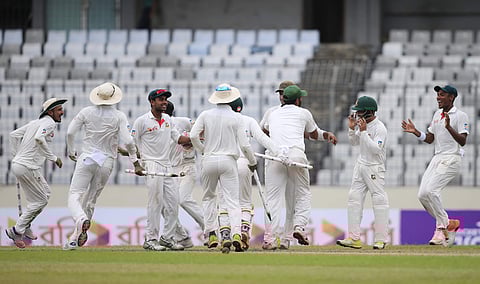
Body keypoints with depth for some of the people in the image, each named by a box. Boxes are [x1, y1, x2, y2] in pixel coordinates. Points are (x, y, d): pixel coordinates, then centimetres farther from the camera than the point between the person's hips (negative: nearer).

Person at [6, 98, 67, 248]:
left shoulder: (35, 122, 18)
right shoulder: (49, 123, -11)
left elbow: (14, 135, 20)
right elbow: (39, 138, -30)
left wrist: (16, 156, 21)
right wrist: (54, 158, -24)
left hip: (17, 164, 10)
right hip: (28, 167, -10)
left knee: (46, 193, 22)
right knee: (40, 200, 1)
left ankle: (25, 226, 25)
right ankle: (17, 231, 1)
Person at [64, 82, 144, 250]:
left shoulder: (86, 112, 0)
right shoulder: (119, 116, -3)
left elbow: (70, 132, -2)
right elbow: (127, 141, -10)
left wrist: (71, 152, 15)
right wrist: (135, 161, 3)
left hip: (86, 159, -1)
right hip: (107, 163, 1)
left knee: (75, 196, -4)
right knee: (90, 200, 11)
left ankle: (82, 220, -36)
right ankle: (75, 238, 10)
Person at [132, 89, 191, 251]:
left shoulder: (167, 119, 14)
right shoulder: (142, 121, -6)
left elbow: (177, 138, 18)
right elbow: (132, 143, -3)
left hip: (167, 166, 7)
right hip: (151, 165, -7)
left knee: (173, 201, 5)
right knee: (155, 202, -9)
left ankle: (167, 238, 14)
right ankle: (150, 239, -3)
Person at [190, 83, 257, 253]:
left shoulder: (206, 115, 1)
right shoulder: (236, 118, -2)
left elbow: (193, 136, -7)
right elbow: (244, 145, -5)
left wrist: (202, 150, 12)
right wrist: (252, 162, 11)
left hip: (209, 160, 1)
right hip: (228, 161, -1)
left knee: (209, 197, 19)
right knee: (232, 200, -3)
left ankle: (211, 234, 13)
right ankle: (236, 234, -20)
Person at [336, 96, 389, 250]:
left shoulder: (379, 128, -17)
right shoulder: (362, 123, 7)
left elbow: (376, 149, -26)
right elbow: (354, 142, 17)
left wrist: (363, 132, -26)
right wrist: (352, 129, 0)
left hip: (375, 167, -9)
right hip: (361, 165, 9)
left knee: (379, 200, -6)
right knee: (354, 197, 4)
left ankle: (381, 239, -4)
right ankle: (354, 238, 5)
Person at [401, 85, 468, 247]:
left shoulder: (460, 116, -7)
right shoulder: (437, 114, 17)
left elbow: (462, 141, -17)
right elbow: (429, 139, 20)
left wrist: (449, 127, -30)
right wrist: (415, 132, 4)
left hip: (452, 159, -8)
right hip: (437, 159, 8)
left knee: (430, 190, -22)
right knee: (422, 195, -1)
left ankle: (443, 226, -7)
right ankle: (448, 225, 12)